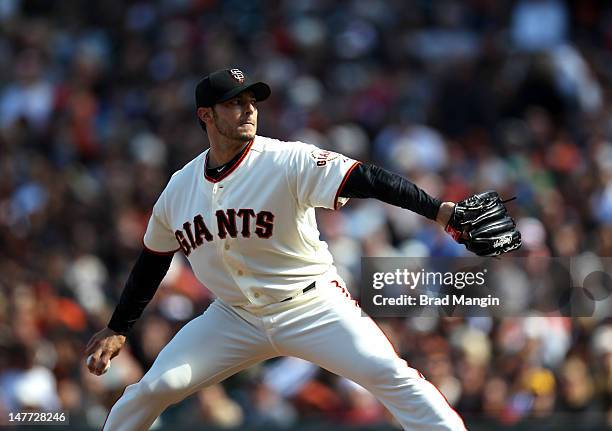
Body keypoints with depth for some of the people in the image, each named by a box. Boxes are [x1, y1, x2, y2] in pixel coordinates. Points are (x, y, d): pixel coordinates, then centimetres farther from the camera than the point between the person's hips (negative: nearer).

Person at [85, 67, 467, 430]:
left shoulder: (289, 161, -16)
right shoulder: (179, 188, -1)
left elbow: (364, 179, -27)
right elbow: (152, 262, 13)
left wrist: (437, 209, -40)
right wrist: (118, 330, 15)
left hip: (313, 308, -3)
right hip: (235, 318, 3)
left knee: (389, 375, -19)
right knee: (155, 388, -5)